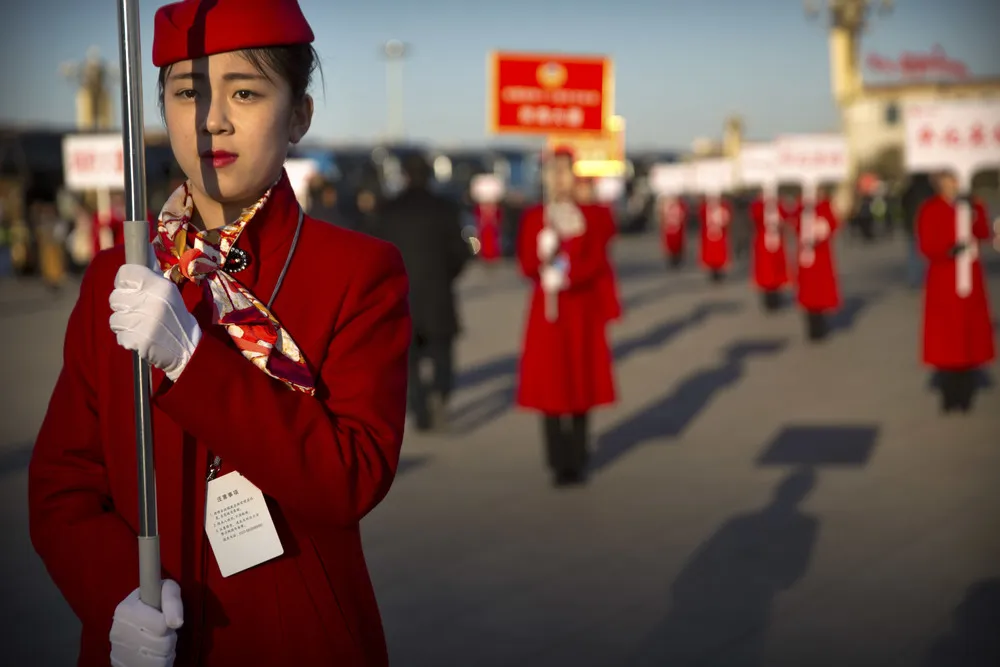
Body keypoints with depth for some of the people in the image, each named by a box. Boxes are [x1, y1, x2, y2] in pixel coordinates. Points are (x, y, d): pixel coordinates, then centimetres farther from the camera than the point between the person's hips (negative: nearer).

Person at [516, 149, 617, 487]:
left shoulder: (594, 216, 3)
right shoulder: (533, 218, 7)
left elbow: (596, 262, -6)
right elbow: (527, 266, 1)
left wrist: (565, 276, -21)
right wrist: (544, 254, -20)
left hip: (583, 311, -1)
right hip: (546, 312, 1)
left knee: (580, 383, 3)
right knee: (549, 384, -3)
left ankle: (578, 463, 11)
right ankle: (560, 464, 2)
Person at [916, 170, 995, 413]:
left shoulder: (971, 205, 12)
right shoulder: (931, 210, -5)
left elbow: (984, 234, 3)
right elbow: (927, 246, -11)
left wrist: (975, 215, -14)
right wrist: (949, 250, -27)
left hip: (970, 279, 5)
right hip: (944, 281, -5)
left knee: (970, 331, 5)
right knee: (946, 335, -4)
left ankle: (965, 395, 13)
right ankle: (950, 396, 4)